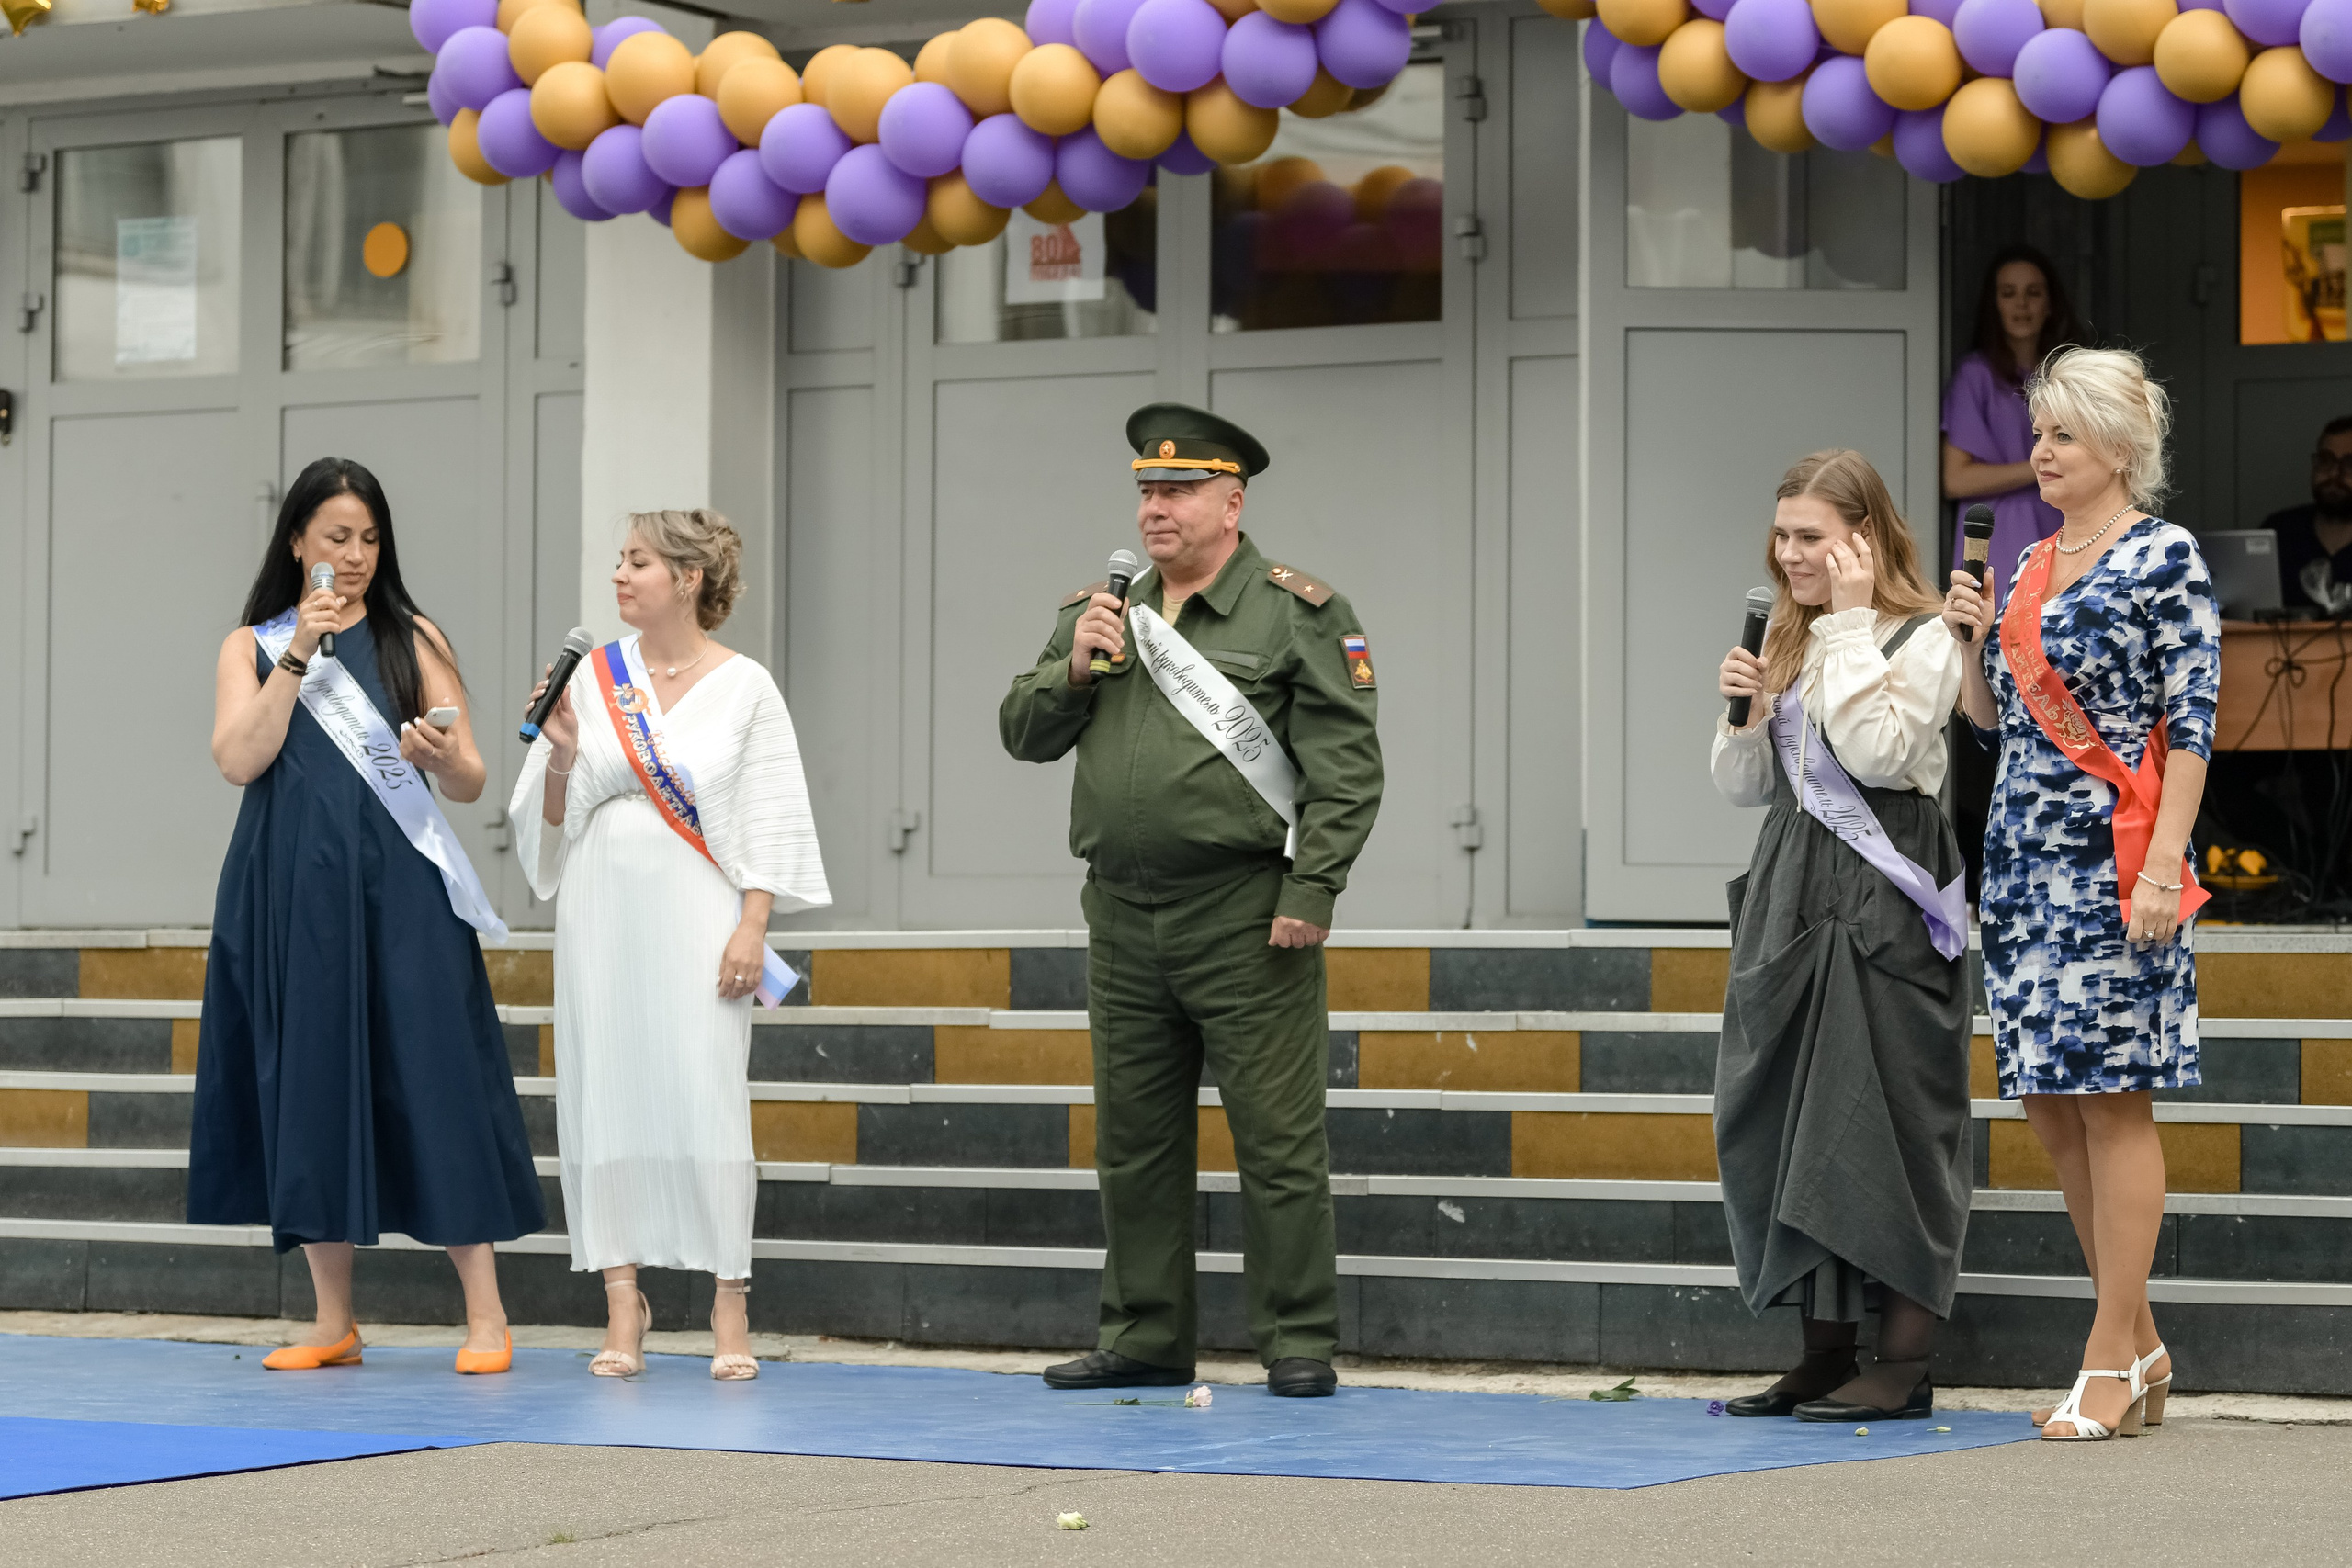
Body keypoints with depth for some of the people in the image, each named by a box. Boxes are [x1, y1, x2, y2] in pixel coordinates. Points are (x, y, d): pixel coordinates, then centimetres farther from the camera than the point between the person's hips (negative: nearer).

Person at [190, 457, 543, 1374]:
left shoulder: (413, 640, 10)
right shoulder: (252, 647, 11)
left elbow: (472, 781, 7)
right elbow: (238, 760, -5)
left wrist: (440, 758, -15)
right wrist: (297, 656, -9)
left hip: (399, 893, -1)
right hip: (293, 896, 1)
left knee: (430, 1078, -8)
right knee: (309, 1084, 0)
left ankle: (485, 1314, -6)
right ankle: (334, 1322, 8)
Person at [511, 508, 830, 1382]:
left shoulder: (742, 687, 1)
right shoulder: (593, 677, 8)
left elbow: (770, 823, 0)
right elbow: (552, 820, 11)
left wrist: (752, 927, -9)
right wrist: (560, 755, -8)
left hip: (695, 916, -3)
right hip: (602, 910, 3)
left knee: (707, 1097, -7)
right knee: (605, 1095, 0)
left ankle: (730, 1308, 1)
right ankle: (623, 1304, 6)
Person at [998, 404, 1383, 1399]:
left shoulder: (1296, 614, -2)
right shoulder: (1102, 613, 16)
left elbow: (1345, 765, -7)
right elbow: (1023, 735, 16)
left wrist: (1310, 893, -15)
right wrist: (1073, 670, -4)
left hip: (1244, 916, -6)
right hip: (1123, 916, 6)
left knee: (1278, 1142, -4)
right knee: (1135, 1142, 10)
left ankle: (1299, 1344, 2)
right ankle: (1145, 1337, 19)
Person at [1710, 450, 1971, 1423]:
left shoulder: (1920, 639, -5)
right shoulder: (1784, 640, 16)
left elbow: (1877, 752, -21)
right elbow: (1742, 788, 17)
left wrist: (1852, 624, -16)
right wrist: (1742, 712, -2)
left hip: (1881, 900, -8)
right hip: (1791, 895, 8)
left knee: (1881, 1114, -8)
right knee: (1786, 1121, 6)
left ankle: (1904, 1365, -4)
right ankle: (1825, 1352, 13)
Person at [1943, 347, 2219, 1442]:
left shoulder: (2165, 557, -6)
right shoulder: (2034, 566, 16)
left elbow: (2191, 724, -11)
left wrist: (2162, 864, -18)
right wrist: (1970, 641, 4)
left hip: (2111, 856, -8)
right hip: (2024, 854, 8)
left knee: (2109, 1095, -5)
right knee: (2047, 1102, 8)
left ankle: (2112, 1358, 1)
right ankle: (2141, 1350, 18)